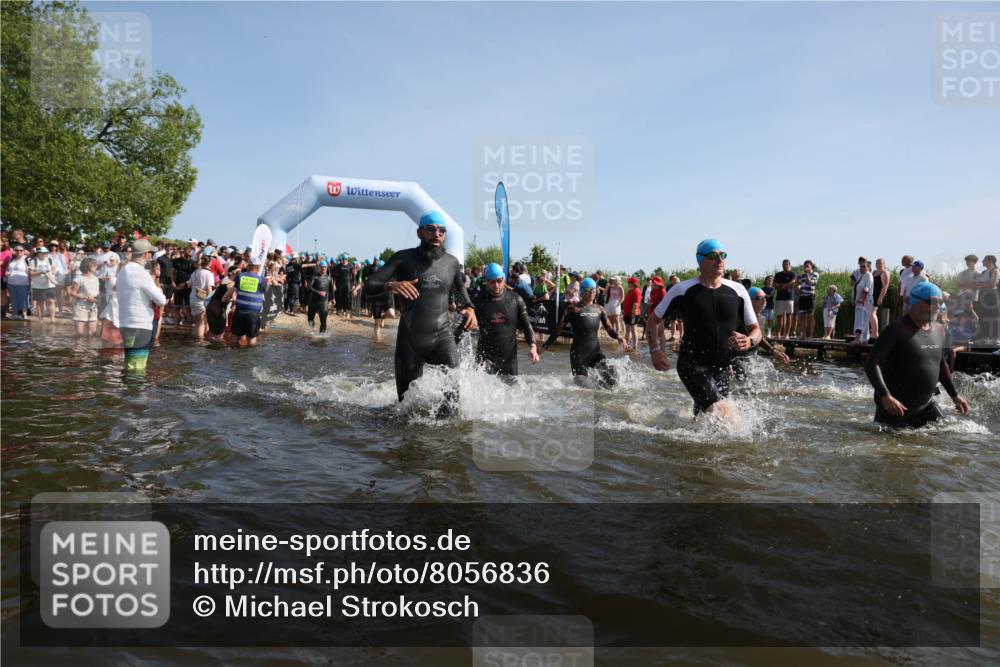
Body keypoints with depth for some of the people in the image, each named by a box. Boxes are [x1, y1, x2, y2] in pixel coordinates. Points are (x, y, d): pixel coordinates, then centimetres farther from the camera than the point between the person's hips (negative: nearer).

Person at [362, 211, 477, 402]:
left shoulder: (451, 262, 7)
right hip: (410, 338, -1)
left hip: (442, 335, 1)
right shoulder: (404, 258, -1)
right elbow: (368, 287, -7)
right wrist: (391, 285, -28)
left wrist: (469, 308, 6)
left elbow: (460, 288, 28)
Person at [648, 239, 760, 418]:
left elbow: (755, 329, 7)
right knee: (721, 411, -23)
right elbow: (654, 320, 5)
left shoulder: (738, 291, 2)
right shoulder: (683, 290, -6)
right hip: (692, 365, -4)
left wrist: (749, 341, -17)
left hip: (723, 367, 4)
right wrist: (655, 350, -10)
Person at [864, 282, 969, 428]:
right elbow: (871, 364, -22)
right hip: (895, 406, -6)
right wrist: (885, 396, -33)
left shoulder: (939, 329, 7)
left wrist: (954, 395, 19)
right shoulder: (897, 330, -17)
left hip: (926, 405, 7)